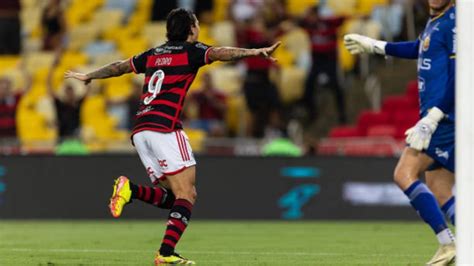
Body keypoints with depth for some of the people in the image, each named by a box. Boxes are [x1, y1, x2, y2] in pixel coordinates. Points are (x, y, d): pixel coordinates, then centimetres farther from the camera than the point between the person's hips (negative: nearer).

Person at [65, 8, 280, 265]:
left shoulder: (152, 55, 23)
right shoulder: (191, 51, 5)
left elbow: (118, 67, 34)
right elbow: (219, 53, -14)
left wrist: (88, 76, 49)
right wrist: (254, 52, -26)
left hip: (140, 132, 7)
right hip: (164, 128, -7)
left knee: (171, 196, 10)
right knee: (187, 194, -8)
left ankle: (130, 190, -13)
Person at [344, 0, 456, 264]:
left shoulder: (453, 22, -12)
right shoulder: (435, 22, 16)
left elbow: (458, 77, -19)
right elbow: (419, 48, 38)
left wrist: (432, 118, -24)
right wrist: (374, 45, 46)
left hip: (444, 118, -9)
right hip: (435, 117, 9)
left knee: (404, 173, -15)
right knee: (440, 195, 6)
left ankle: (448, 244, -18)